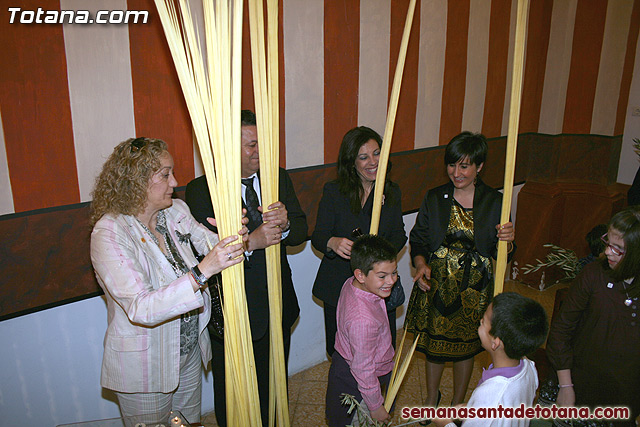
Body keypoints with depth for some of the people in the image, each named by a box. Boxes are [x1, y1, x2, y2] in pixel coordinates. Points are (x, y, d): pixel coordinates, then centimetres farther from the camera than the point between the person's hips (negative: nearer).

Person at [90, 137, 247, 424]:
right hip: (145, 365, -6)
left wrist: (232, 234, -28)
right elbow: (140, 309, -34)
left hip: (189, 348, 6)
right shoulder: (108, 233, -25)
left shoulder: (176, 210, -4)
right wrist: (202, 272, -43)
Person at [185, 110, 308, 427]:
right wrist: (250, 242, -33)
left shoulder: (279, 178, -1)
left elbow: (301, 231, -3)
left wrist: (284, 223, -25)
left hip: (279, 306, 5)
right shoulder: (200, 189, -15)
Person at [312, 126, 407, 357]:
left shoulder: (392, 192, 5)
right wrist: (333, 243, -31)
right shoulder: (333, 191, -6)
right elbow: (318, 237, -7)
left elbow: (399, 235, 5)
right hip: (339, 287, -2)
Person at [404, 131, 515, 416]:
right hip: (436, 284, 1)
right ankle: (431, 399, 42)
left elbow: (501, 254, -2)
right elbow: (418, 240, 2)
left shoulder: (494, 202, -7)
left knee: (466, 347, 16)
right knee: (434, 344, 16)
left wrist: (507, 241, -24)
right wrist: (421, 264, -16)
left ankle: (458, 403, 42)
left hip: (473, 289, -1)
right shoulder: (434, 198, -3)